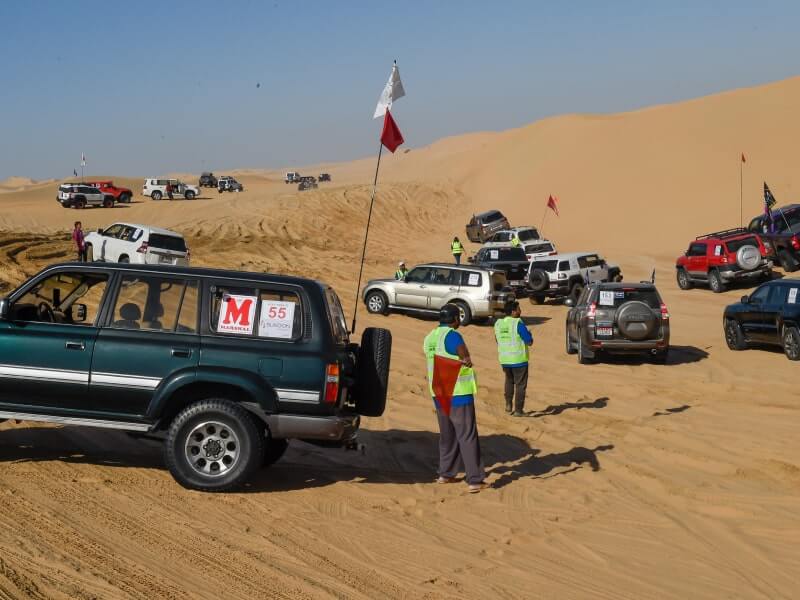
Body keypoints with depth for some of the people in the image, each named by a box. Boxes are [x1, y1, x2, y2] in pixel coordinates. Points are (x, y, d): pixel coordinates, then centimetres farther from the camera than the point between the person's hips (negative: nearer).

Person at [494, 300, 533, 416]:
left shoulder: (498, 324, 3)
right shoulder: (518, 324, -16)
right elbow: (529, 341, -13)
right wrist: (528, 333, 6)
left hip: (504, 359, 5)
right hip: (519, 359, -5)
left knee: (509, 380, 28)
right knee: (520, 385, 6)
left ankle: (508, 404, 22)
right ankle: (518, 410, 7)